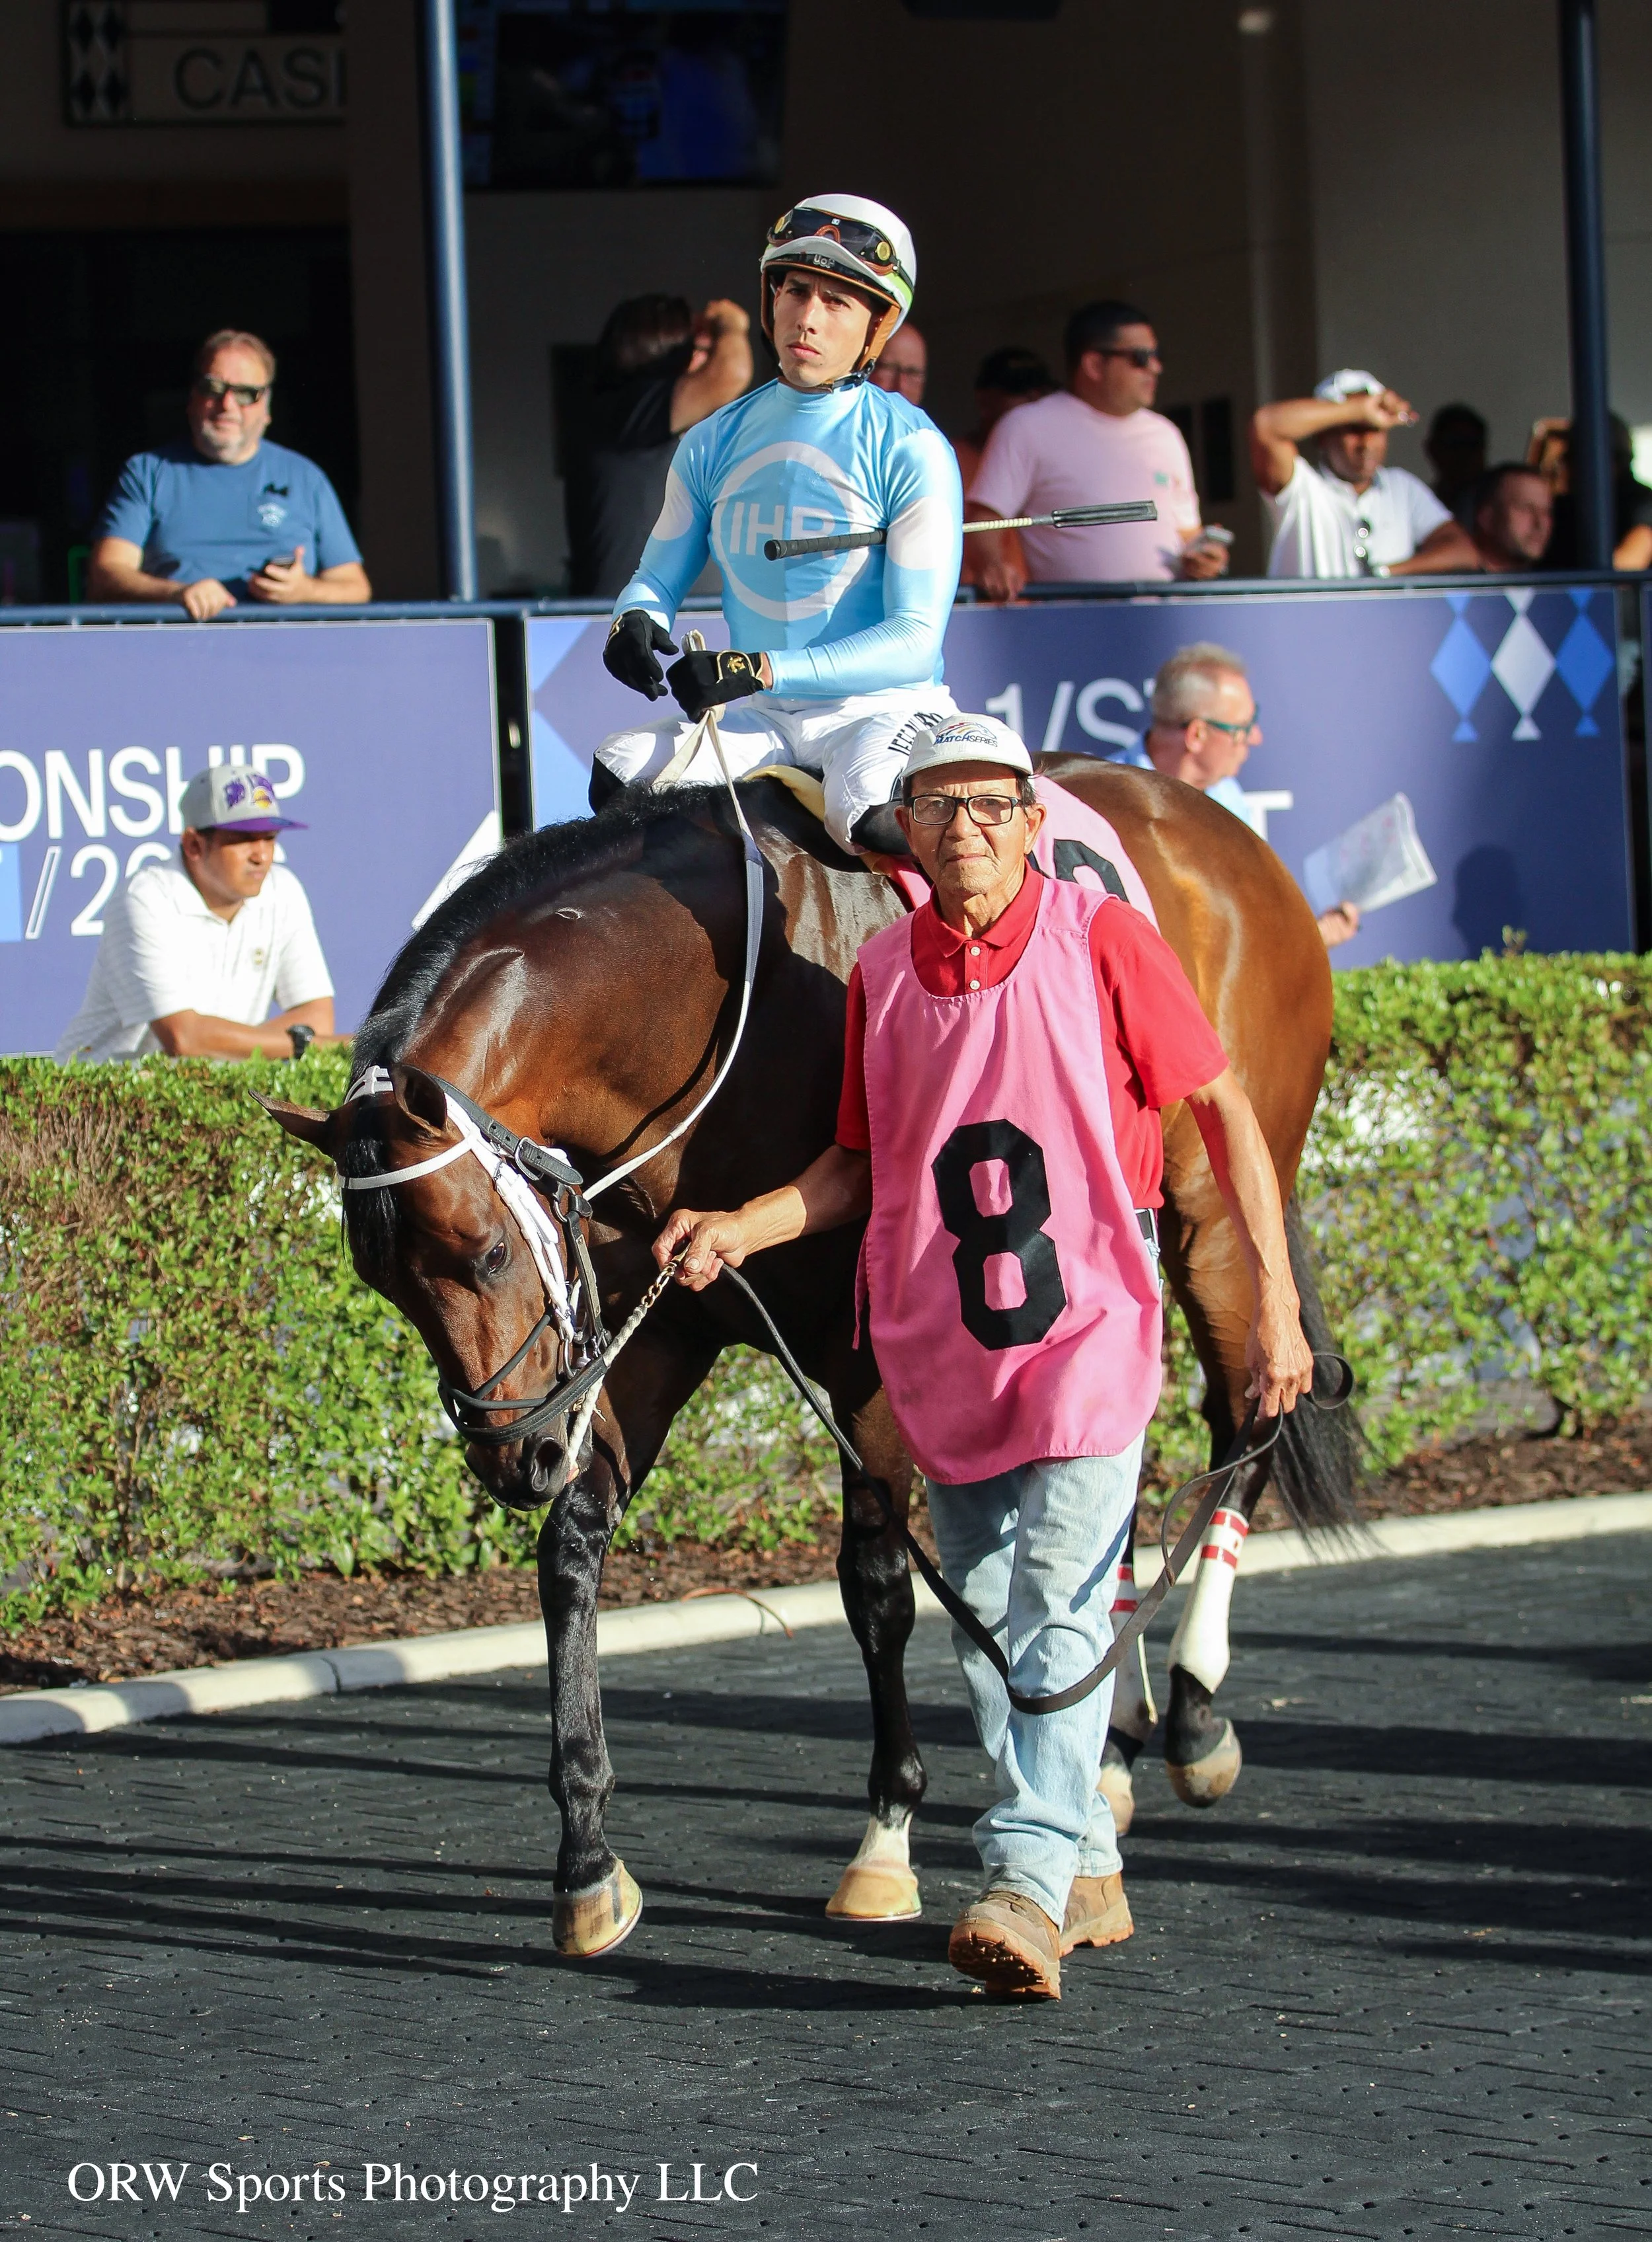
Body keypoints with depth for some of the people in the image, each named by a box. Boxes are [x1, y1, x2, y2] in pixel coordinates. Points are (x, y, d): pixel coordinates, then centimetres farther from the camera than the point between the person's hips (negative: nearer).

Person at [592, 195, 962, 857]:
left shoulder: (910, 450, -7)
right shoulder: (713, 446, 8)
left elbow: (914, 642, -14)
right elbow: (657, 579, 16)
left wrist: (764, 671, -27)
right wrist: (634, 620, -12)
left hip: (882, 704, -5)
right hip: (756, 716, 5)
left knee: (870, 813, -35)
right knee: (618, 771, -19)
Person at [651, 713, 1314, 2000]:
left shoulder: (1102, 942, -6)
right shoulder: (883, 974, 5)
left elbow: (1225, 1112, -2)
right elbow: (861, 1168, 14)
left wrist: (1276, 1300, -5)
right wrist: (736, 1230, -2)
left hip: (1089, 1326, -5)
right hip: (941, 1348, 5)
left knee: (1061, 1607, -16)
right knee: (984, 1625, 9)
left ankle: (1028, 1885, -24)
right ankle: (1089, 1871, 23)